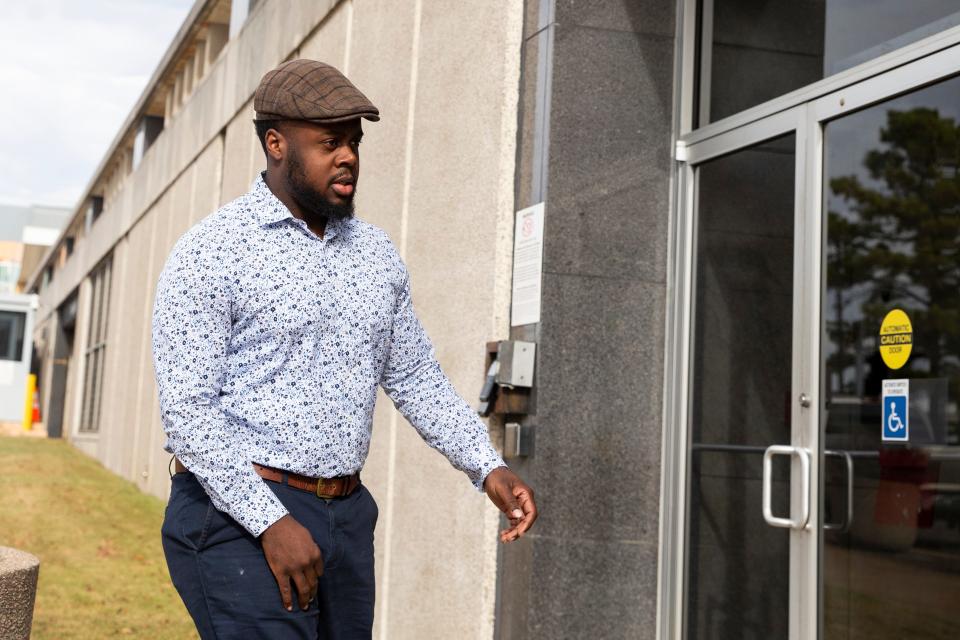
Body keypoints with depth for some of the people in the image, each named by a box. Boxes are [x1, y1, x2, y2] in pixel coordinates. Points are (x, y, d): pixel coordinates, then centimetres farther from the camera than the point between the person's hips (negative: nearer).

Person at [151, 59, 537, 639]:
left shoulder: (376, 253, 11)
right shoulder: (210, 253, -8)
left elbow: (417, 378, 15)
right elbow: (188, 409, -13)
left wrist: (488, 467, 2)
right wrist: (270, 521, -20)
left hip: (347, 517, 6)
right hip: (239, 519, -6)